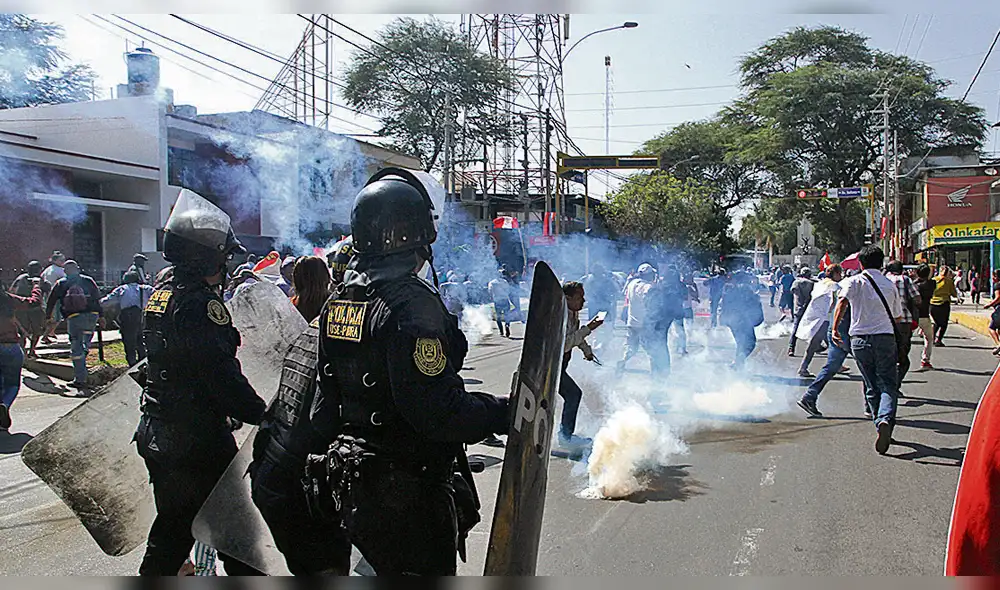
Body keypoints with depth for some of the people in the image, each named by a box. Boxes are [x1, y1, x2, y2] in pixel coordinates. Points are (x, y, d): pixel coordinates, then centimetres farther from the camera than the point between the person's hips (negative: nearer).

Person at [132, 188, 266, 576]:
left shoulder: (161, 292, 10)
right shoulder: (201, 304, -21)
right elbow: (222, 375, -24)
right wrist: (262, 414, -15)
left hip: (158, 436, 9)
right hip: (199, 439, -9)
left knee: (172, 525, 20)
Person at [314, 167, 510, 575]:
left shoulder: (338, 302, 5)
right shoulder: (413, 305, -23)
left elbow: (326, 403, 13)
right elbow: (440, 411, -28)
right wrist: (510, 411, -18)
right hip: (410, 496, -8)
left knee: (384, 569, 24)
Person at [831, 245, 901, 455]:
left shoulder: (855, 281, 2)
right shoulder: (890, 285, 11)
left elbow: (842, 302, -18)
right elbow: (898, 317, 17)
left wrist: (835, 328, -18)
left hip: (860, 339, 0)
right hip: (885, 338, 0)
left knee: (872, 387, 12)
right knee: (888, 385, -1)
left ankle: (880, 425, 15)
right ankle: (886, 420, -26)